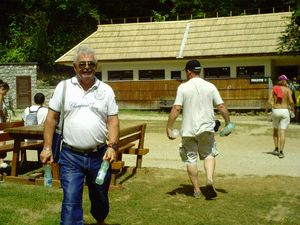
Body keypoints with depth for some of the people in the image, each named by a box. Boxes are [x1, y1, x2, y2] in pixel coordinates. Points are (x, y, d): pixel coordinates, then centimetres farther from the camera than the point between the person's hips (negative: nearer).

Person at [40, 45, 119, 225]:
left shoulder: (106, 90, 3)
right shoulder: (63, 87, 1)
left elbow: (113, 121, 1)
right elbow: (52, 118, 3)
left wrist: (113, 146, -12)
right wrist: (47, 147, -4)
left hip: (99, 155, 2)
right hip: (71, 156, -2)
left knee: (100, 197, 19)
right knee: (71, 201, -6)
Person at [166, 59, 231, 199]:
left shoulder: (183, 87, -6)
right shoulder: (210, 86, 1)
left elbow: (176, 109, -12)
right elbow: (221, 106, -1)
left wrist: (169, 127, -6)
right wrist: (228, 123, 11)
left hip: (188, 130, -2)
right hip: (206, 129, 2)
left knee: (190, 159, 10)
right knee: (209, 155, 17)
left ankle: (197, 190, 16)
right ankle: (209, 180, -7)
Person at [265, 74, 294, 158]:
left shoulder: (274, 89, 5)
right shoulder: (288, 89, 0)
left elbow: (269, 101, -5)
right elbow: (291, 101, -13)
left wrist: (266, 109, 12)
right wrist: (292, 108, 6)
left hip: (275, 111, 2)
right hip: (285, 111, -2)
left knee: (275, 130, 21)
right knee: (282, 132, -2)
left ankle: (276, 149, 20)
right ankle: (281, 152, -7)